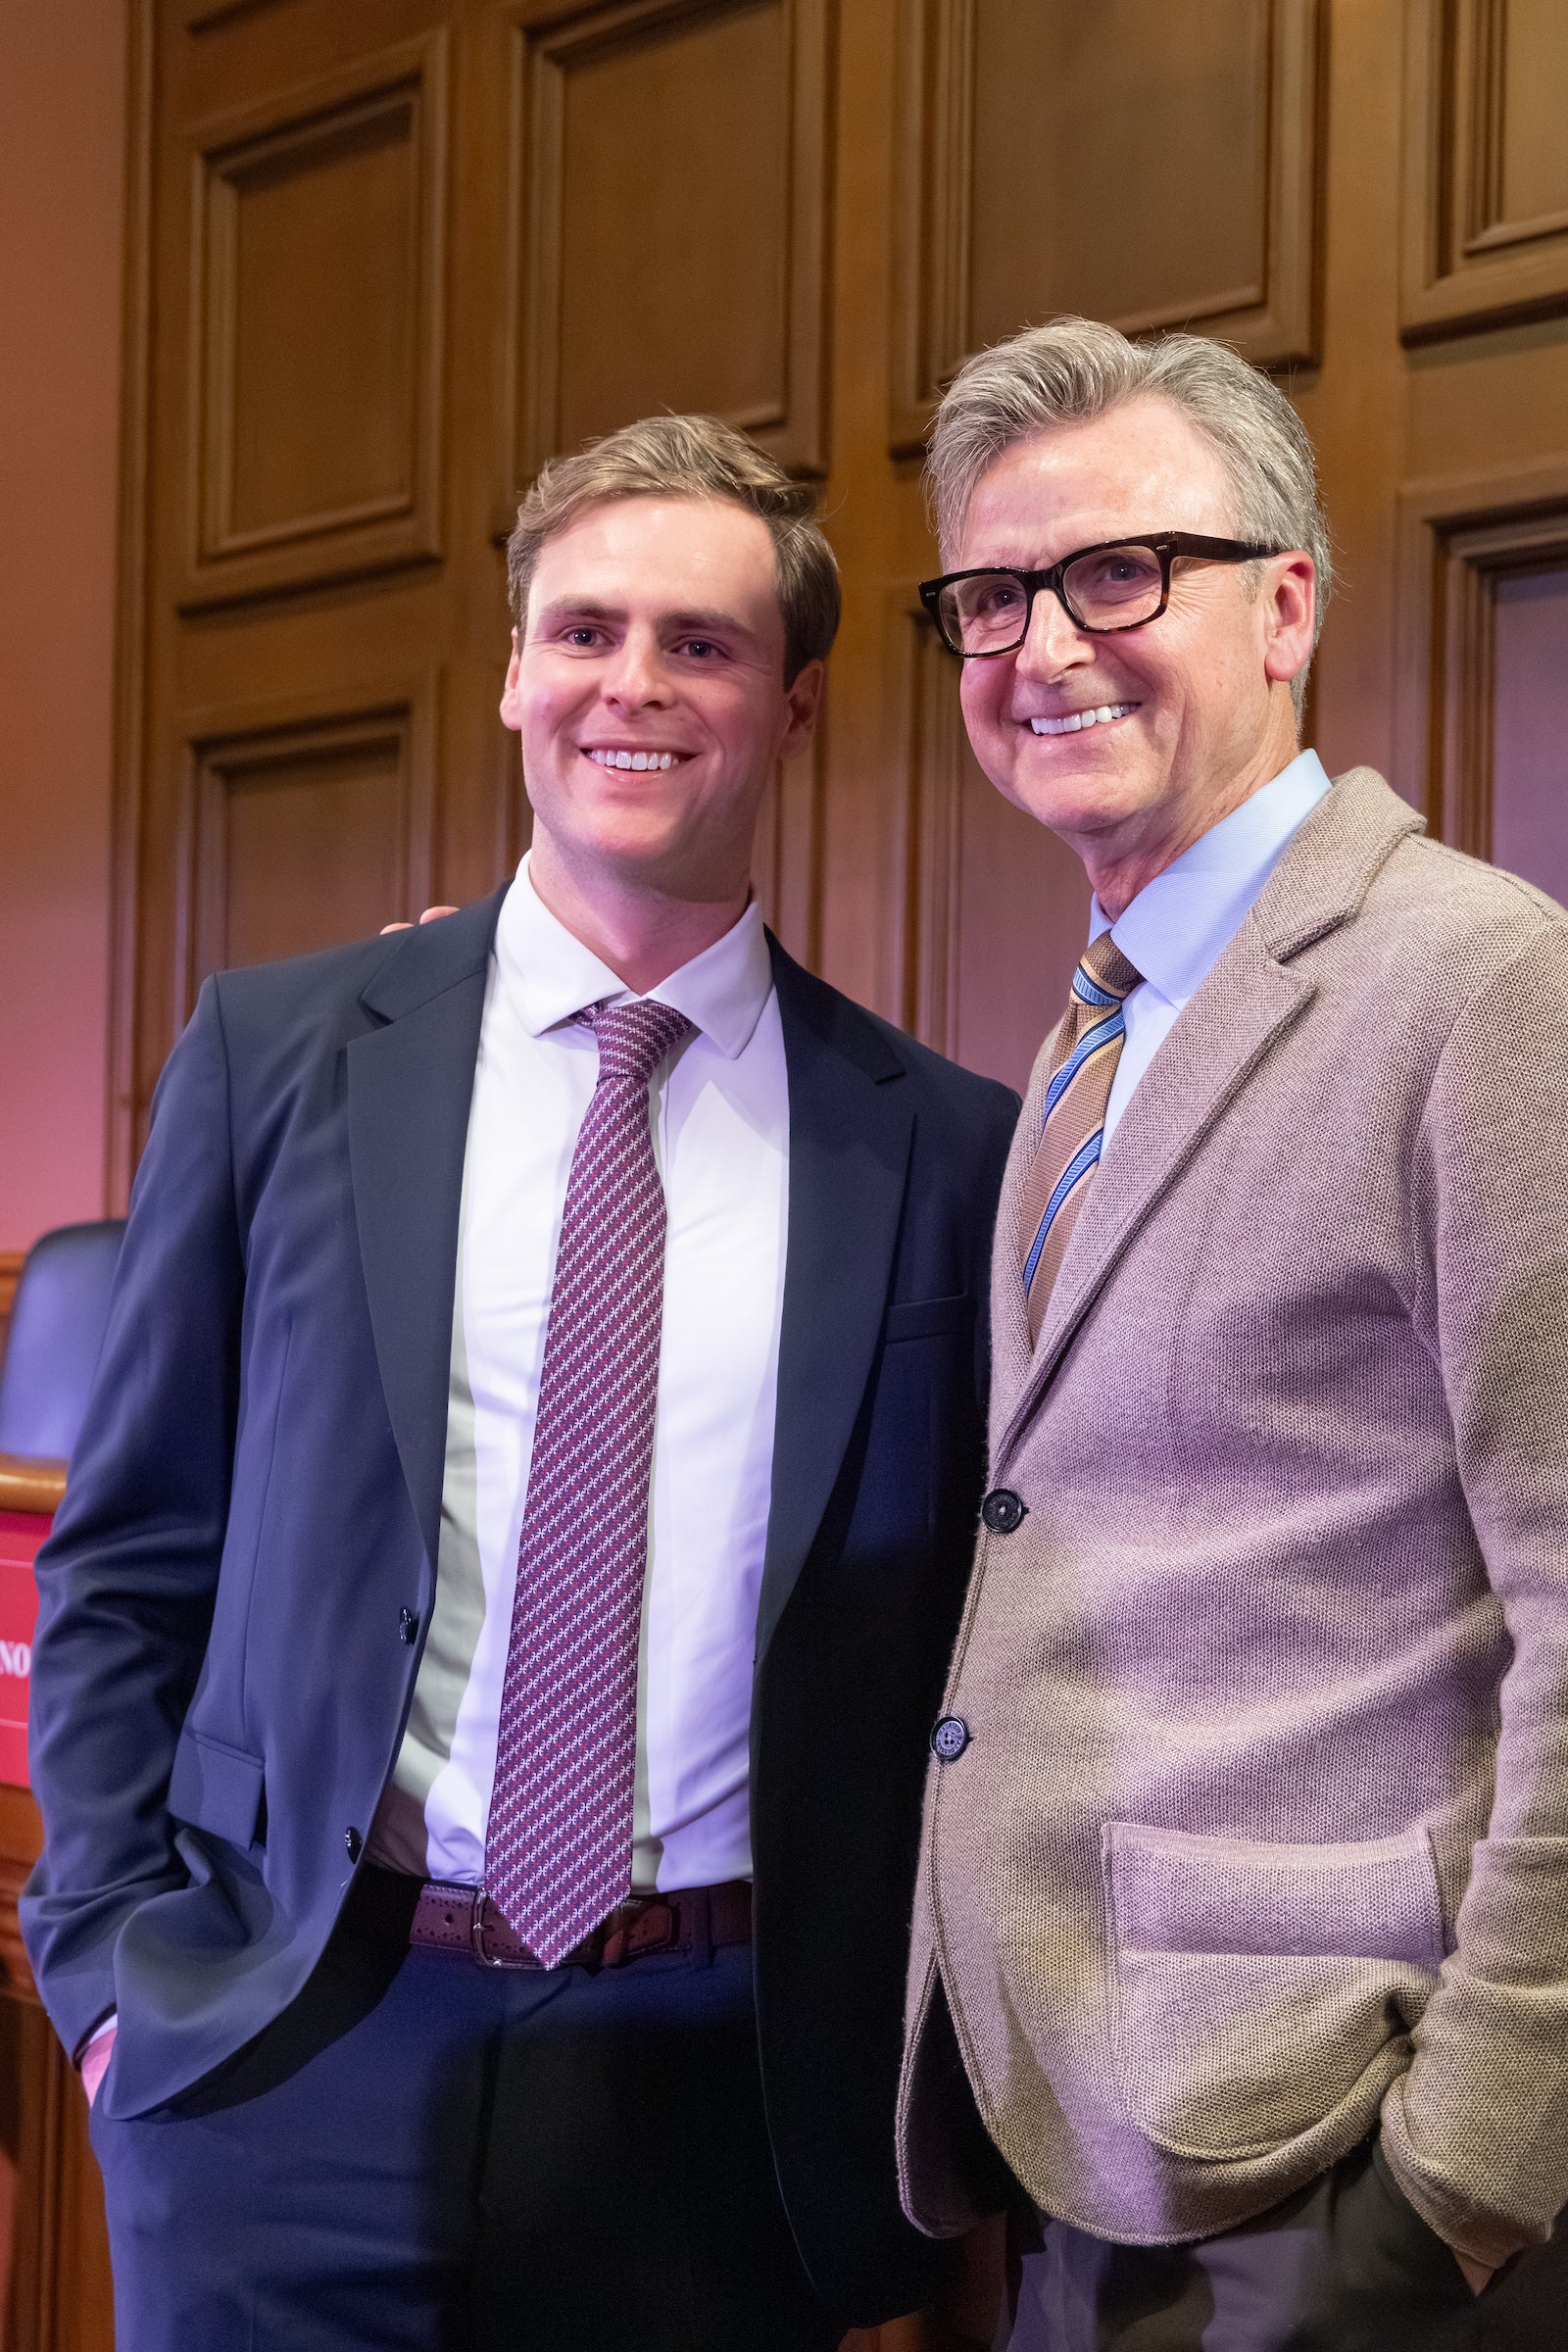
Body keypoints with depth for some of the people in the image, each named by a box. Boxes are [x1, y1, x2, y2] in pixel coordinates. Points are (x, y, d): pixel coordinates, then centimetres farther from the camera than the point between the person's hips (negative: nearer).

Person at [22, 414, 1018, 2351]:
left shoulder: (942, 1151, -1)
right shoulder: (274, 1059, 1)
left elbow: (964, 1646, 5)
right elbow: (125, 1562, 5)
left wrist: (909, 2061, 0)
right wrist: (111, 1960, -1)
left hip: (720, 2094, 0)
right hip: (297, 2060, 0)